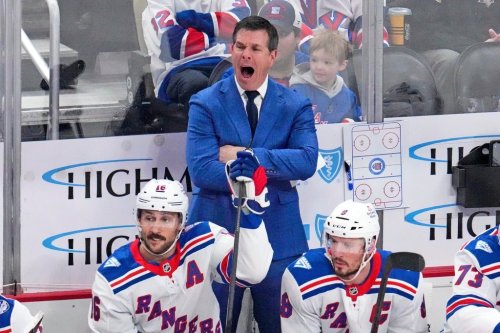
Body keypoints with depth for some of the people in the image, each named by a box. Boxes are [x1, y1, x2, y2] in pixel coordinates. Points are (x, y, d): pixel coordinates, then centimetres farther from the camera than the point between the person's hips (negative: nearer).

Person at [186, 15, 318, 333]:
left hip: (278, 233, 1)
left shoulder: (296, 105, 3)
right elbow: (202, 170, -13)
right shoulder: (205, 103, -2)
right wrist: (269, 169, -13)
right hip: (218, 228, -1)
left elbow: (307, 161, -12)